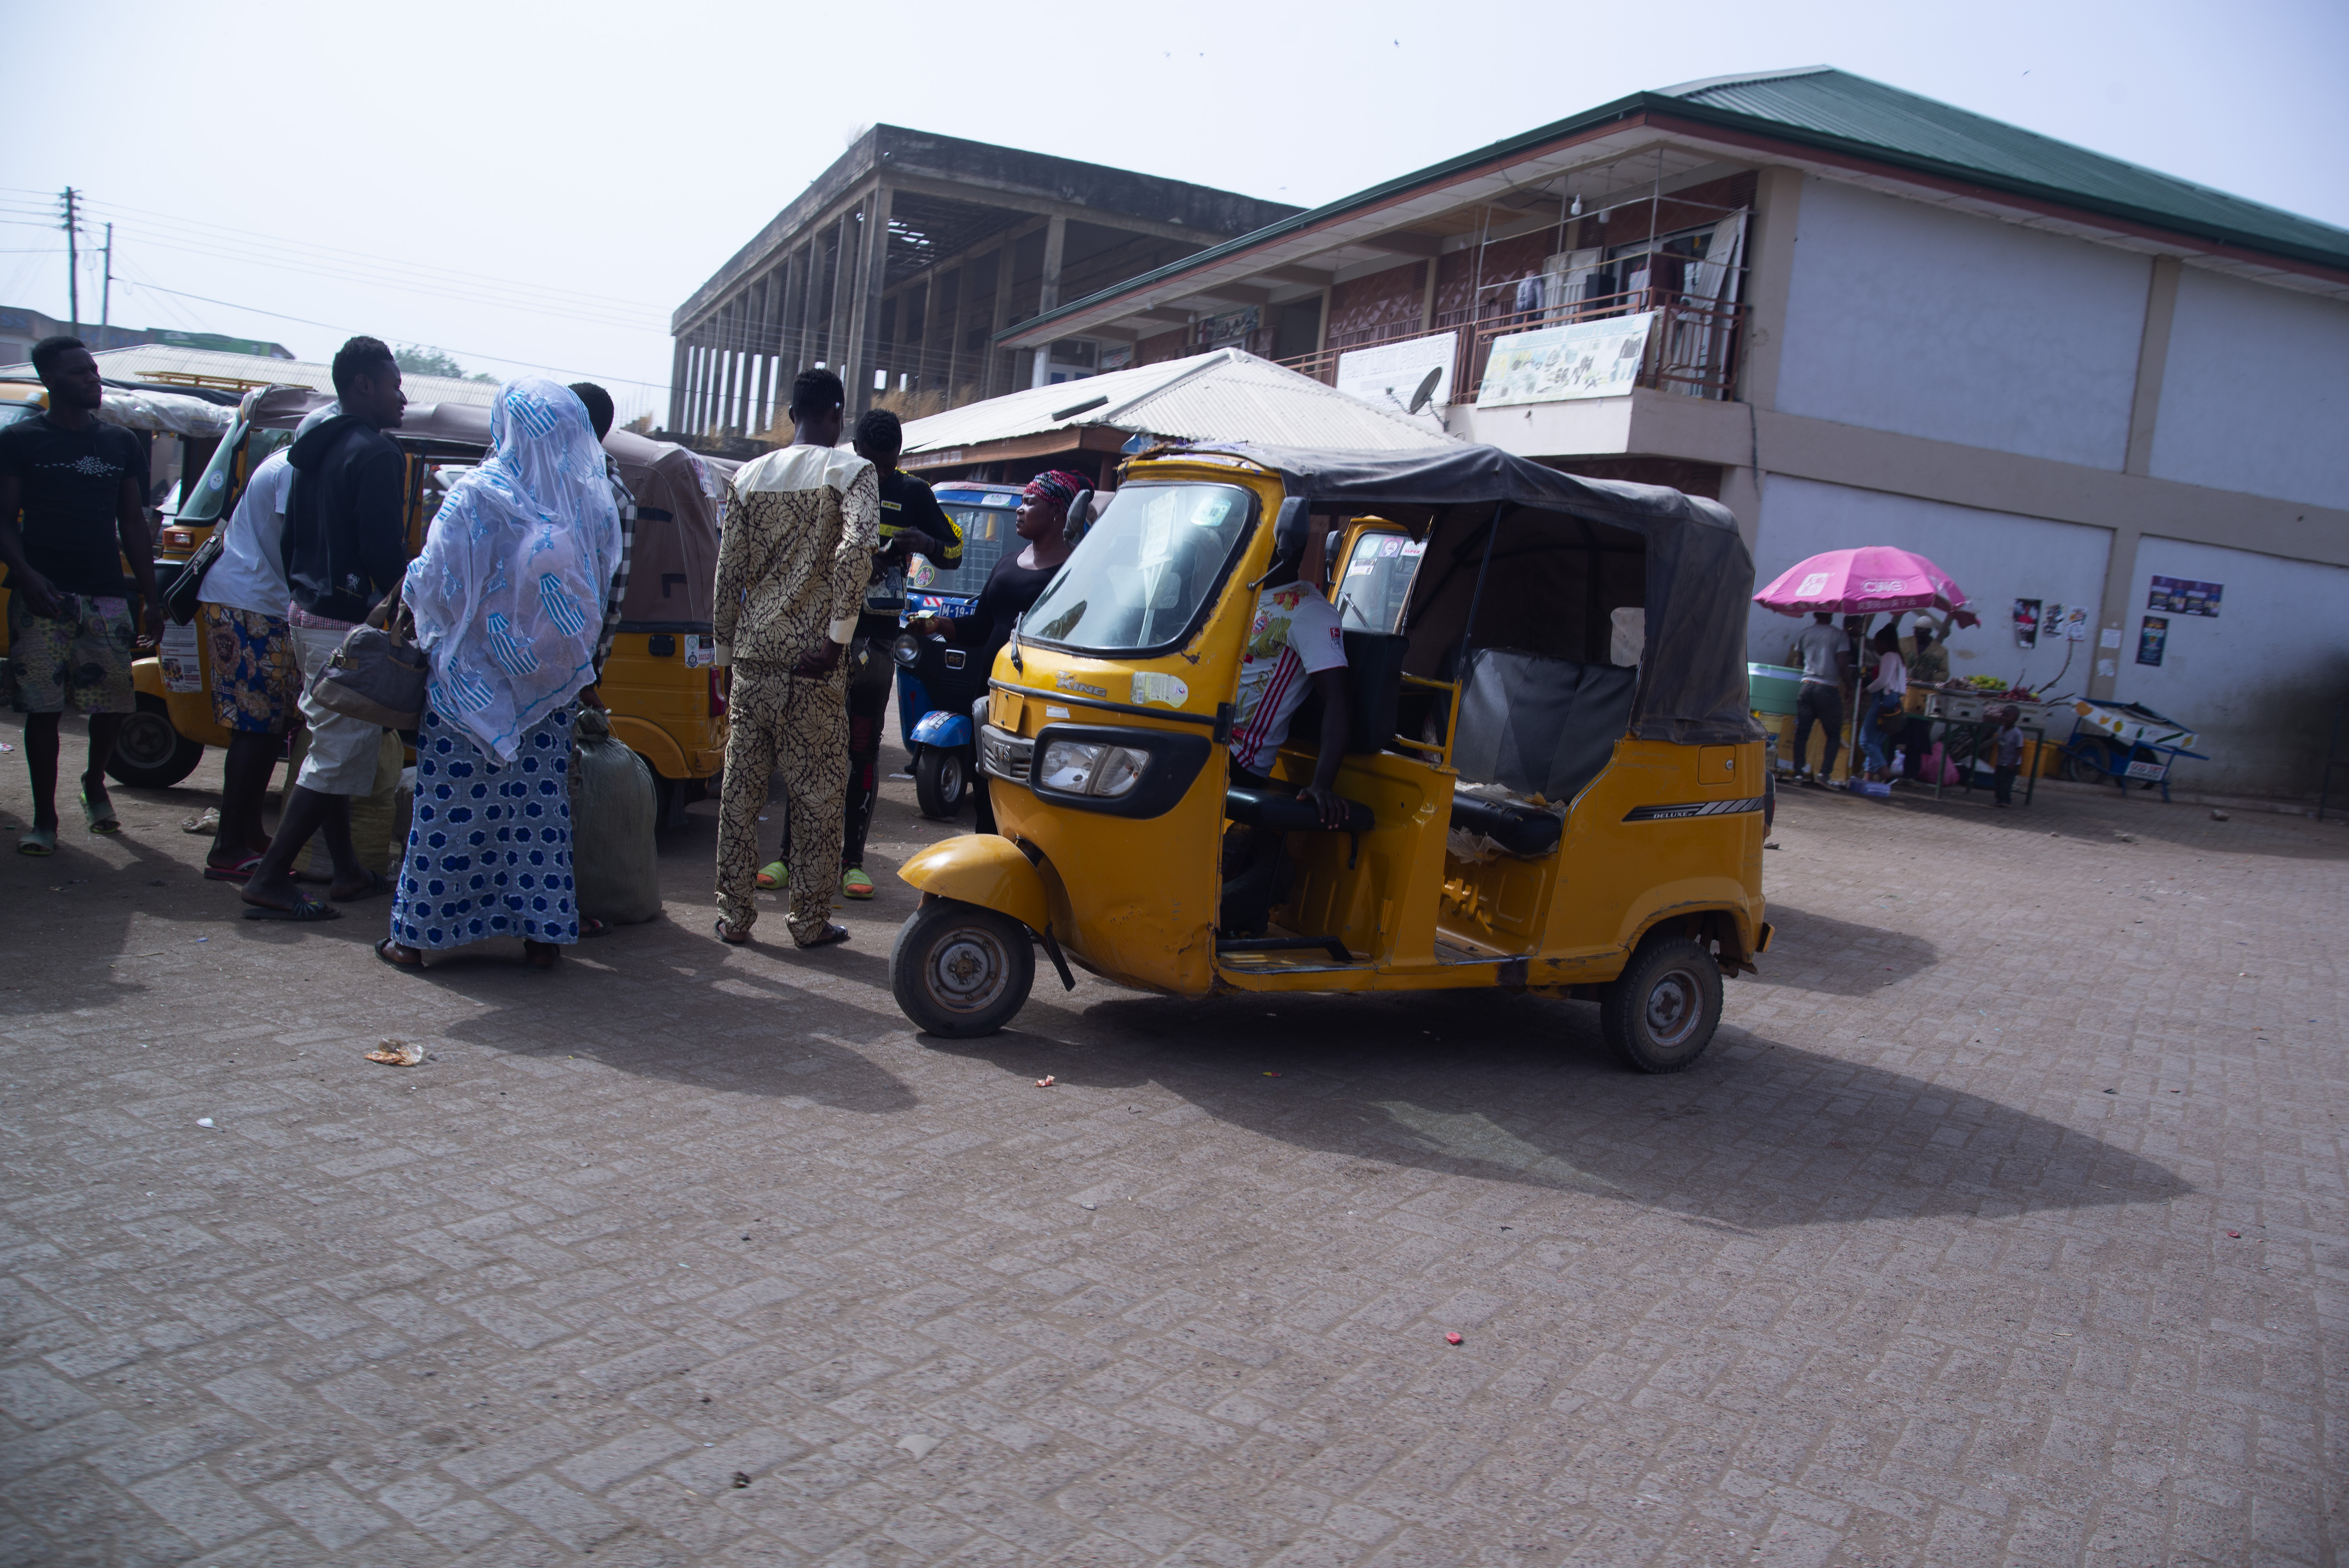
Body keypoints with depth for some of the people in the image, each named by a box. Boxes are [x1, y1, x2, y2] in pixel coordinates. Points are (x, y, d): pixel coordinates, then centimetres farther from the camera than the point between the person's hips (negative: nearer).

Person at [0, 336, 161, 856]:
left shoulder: (122, 443, 14)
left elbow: (134, 525, 16)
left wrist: (151, 598, 10)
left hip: (107, 594, 3)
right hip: (43, 595, -3)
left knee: (113, 704, 2)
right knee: (42, 709, -3)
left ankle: (95, 782, 31)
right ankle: (44, 819, 6)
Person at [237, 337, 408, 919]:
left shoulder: (316, 451, 15)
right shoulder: (375, 454, -14)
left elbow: (292, 540, 20)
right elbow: (384, 551, -21)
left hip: (307, 615, 10)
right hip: (351, 625, -10)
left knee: (331, 747, 16)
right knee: (338, 756, -5)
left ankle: (347, 870, 24)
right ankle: (269, 881, -4)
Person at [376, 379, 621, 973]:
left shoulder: (475, 496, -12)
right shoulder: (594, 504, 0)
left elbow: (435, 584, -10)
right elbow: (601, 598, 7)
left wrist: (407, 588, 10)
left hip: (471, 683, -3)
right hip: (549, 696, 4)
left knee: (450, 808, 4)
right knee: (540, 806, 9)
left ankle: (417, 933, 13)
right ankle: (542, 933, 13)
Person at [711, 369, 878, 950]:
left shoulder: (749, 475, 11)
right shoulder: (852, 471, -2)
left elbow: (729, 570, 10)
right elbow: (856, 550, -20)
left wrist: (726, 651, 16)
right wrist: (836, 638, -16)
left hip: (752, 654, 4)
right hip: (813, 661, -4)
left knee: (741, 788, 10)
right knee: (818, 793, 5)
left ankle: (734, 916, 15)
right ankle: (810, 920, 11)